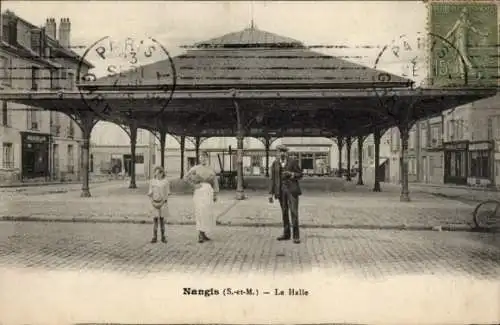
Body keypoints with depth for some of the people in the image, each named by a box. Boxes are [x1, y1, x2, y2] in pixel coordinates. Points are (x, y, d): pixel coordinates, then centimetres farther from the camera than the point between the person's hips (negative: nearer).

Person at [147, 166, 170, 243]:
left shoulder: (165, 181, 0)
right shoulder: (152, 181, 3)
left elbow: (167, 193, 2)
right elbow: (150, 192, 6)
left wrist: (162, 202, -8)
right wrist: (152, 202, -6)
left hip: (162, 202, -1)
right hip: (155, 202, 1)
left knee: (162, 218, 5)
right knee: (155, 219, -2)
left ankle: (163, 236, 11)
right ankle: (154, 237, 1)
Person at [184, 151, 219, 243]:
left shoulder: (211, 169, 12)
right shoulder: (195, 168, 2)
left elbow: (215, 182, 12)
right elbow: (186, 177, 0)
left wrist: (215, 195, 7)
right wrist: (194, 184, -10)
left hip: (209, 192, 4)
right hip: (199, 191, -4)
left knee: (207, 213, 7)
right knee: (200, 212, -12)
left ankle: (203, 234, 20)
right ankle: (200, 236, -12)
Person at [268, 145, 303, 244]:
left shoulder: (293, 161, -2)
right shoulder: (275, 163, 6)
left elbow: (300, 175, 2)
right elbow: (272, 179, 5)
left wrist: (291, 174, -18)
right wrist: (271, 193, -1)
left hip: (292, 189, -3)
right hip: (281, 190, 3)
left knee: (294, 212, -7)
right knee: (284, 212, 10)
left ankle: (296, 236, -1)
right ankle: (286, 234, 20)